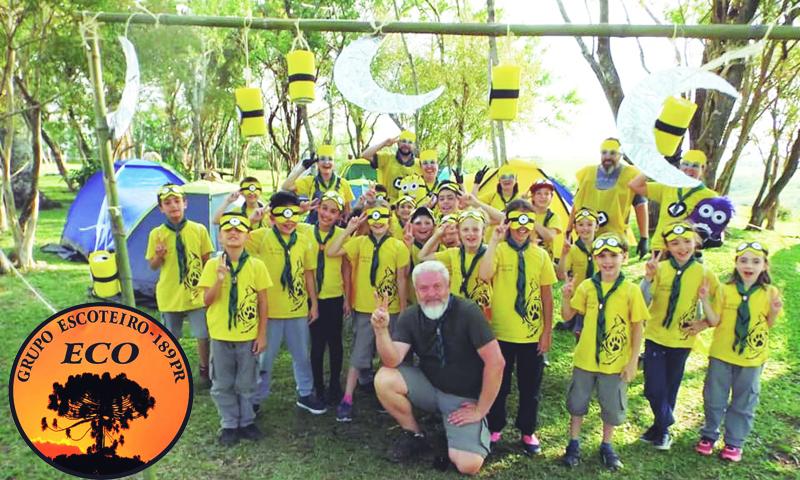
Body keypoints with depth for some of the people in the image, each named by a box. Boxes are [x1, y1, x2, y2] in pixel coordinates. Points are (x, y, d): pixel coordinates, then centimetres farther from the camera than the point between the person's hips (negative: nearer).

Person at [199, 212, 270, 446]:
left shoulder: (256, 265, -5)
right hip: (221, 336, 1)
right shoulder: (212, 265, -4)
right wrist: (220, 279, -24)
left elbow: (262, 302, -1)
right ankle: (229, 424, 27)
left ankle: (246, 422, 29)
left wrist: (262, 335, -2)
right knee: (222, 385, 11)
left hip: (248, 336, -1)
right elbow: (207, 301, -7)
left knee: (246, 384, 11)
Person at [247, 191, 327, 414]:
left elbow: (308, 274, 8)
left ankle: (305, 394, 33)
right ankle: (257, 398, 29)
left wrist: (314, 304, 8)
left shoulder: (304, 241, 2)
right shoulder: (261, 237, -7)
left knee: (302, 355, 16)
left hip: (298, 310, 3)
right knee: (265, 357, 12)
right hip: (270, 310, -3)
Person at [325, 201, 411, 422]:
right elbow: (330, 252, -9)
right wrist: (348, 231, -13)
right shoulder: (360, 243, -1)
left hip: (391, 311, 0)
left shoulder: (399, 246, -4)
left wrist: (403, 310, -1)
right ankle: (347, 400, 13)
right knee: (358, 356, 5)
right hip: (364, 310, 0)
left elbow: (402, 279, -2)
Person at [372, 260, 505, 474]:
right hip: (430, 386, 4)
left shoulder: (468, 313, -22)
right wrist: (381, 329, -35)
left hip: (464, 398, -4)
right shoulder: (410, 317, -8)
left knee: (468, 465, -23)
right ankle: (414, 435, 4)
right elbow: (392, 361, -17)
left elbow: (495, 362, -22)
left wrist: (480, 410, -16)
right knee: (384, 379, -22)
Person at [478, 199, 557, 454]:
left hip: (533, 334, 2)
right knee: (498, 385, 12)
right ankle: (494, 428, 32)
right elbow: (484, 275, -28)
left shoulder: (540, 255, 1)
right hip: (501, 332, -2)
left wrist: (547, 331, 1)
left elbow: (547, 295, 4)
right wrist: (494, 241, -27)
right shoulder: (499, 250, -7)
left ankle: (528, 431, 32)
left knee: (530, 387, 14)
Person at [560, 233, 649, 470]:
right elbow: (567, 316, 1)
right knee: (577, 403, 14)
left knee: (612, 407, 13)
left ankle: (606, 446, 36)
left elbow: (637, 328, -5)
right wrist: (566, 297, -18)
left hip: (616, 362, -1)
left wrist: (633, 361, -6)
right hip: (585, 359, 1)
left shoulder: (631, 290, -9)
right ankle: (574, 444, 32)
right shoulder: (586, 286, -5)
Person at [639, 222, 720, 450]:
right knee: (653, 389, -1)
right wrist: (648, 277, -29)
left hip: (682, 340, 1)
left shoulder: (703, 273, -7)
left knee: (670, 388, 16)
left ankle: (661, 428, 37)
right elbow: (643, 303, -15)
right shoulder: (659, 268, -10)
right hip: (655, 337, -1)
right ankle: (665, 425, 26)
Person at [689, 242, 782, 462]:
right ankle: (709, 435, 31)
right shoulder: (725, 290, -8)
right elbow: (715, 321, -8)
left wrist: (775, 311, -18)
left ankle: (734, 442, 30)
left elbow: (768, 325, 2)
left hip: (752, 358, 0)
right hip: (721, 354, 0)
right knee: (714, 399, 12)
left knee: (743, 403, 13)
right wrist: (705, 301, -21)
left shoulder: (769, 293, -6)